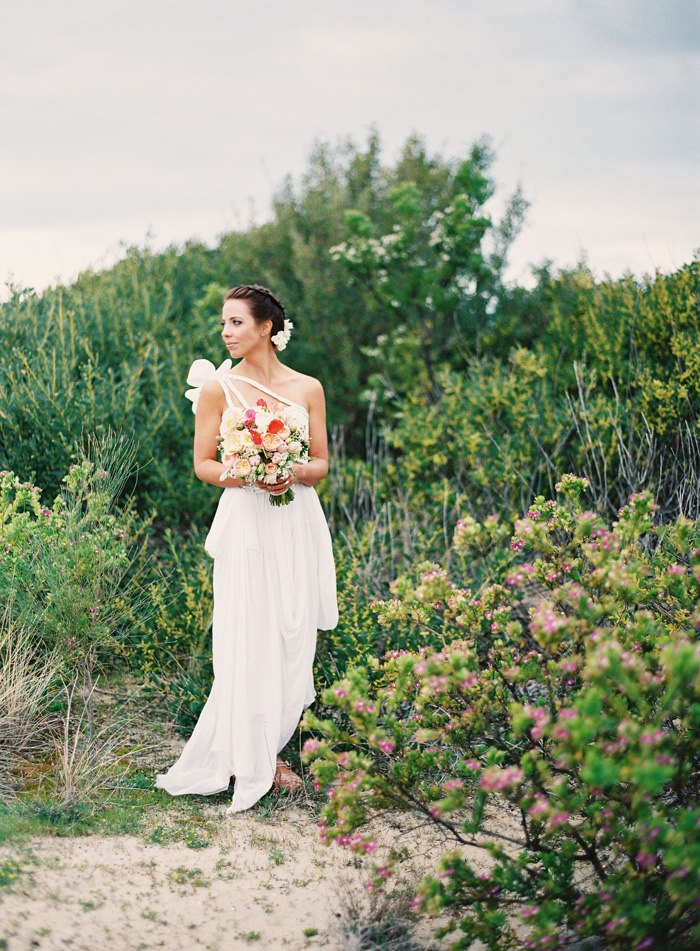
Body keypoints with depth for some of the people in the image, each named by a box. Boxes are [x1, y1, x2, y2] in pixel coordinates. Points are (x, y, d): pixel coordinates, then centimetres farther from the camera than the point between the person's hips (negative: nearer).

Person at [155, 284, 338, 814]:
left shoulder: (308, 388, 7)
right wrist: (250, 476, -16)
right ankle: (249, 761, 7)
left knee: (294, 640, 4)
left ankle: (271, 749, 18)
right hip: (247, 525, -3)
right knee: (250, 640, -4)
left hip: (300, 525, 3)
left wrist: (292, 473, -13)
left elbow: (321, 464, 8)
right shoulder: (218, 387, 1)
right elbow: (203, 464, 1)